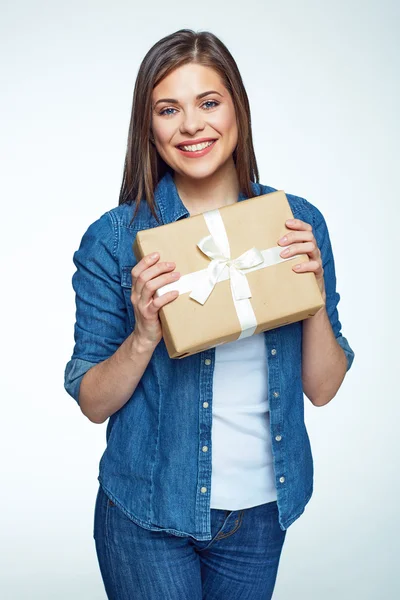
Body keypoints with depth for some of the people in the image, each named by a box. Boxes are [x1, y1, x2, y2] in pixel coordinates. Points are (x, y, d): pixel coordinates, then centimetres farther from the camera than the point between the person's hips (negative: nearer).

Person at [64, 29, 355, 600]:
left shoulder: (297, 222, -5)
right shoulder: (115, 238, -12)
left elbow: (322, 388, -2)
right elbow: (93, 403, -8)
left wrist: (314, 297, -18)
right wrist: (145, 336, -25)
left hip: (261, 509, 3)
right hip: (149, 515, -3)